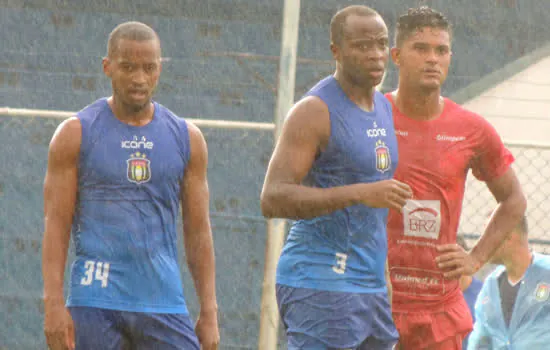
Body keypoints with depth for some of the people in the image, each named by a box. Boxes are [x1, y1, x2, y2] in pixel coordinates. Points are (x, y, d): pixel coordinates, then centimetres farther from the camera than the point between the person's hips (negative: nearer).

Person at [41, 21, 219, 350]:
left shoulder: (187, 138, 10)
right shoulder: (76, 134, 3)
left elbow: (198, 230, 11)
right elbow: (56, 225, -1)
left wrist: (210, 312, 4)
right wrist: (54, 304, -11)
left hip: (164, 303, 2)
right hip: (95, 302, -2)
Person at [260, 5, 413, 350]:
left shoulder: (385, 109, 15)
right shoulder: (315, 111, -12)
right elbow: (273, 199, -21)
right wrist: (360, 194, -27)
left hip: (371, 285, 8)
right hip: (319, 284, -8)